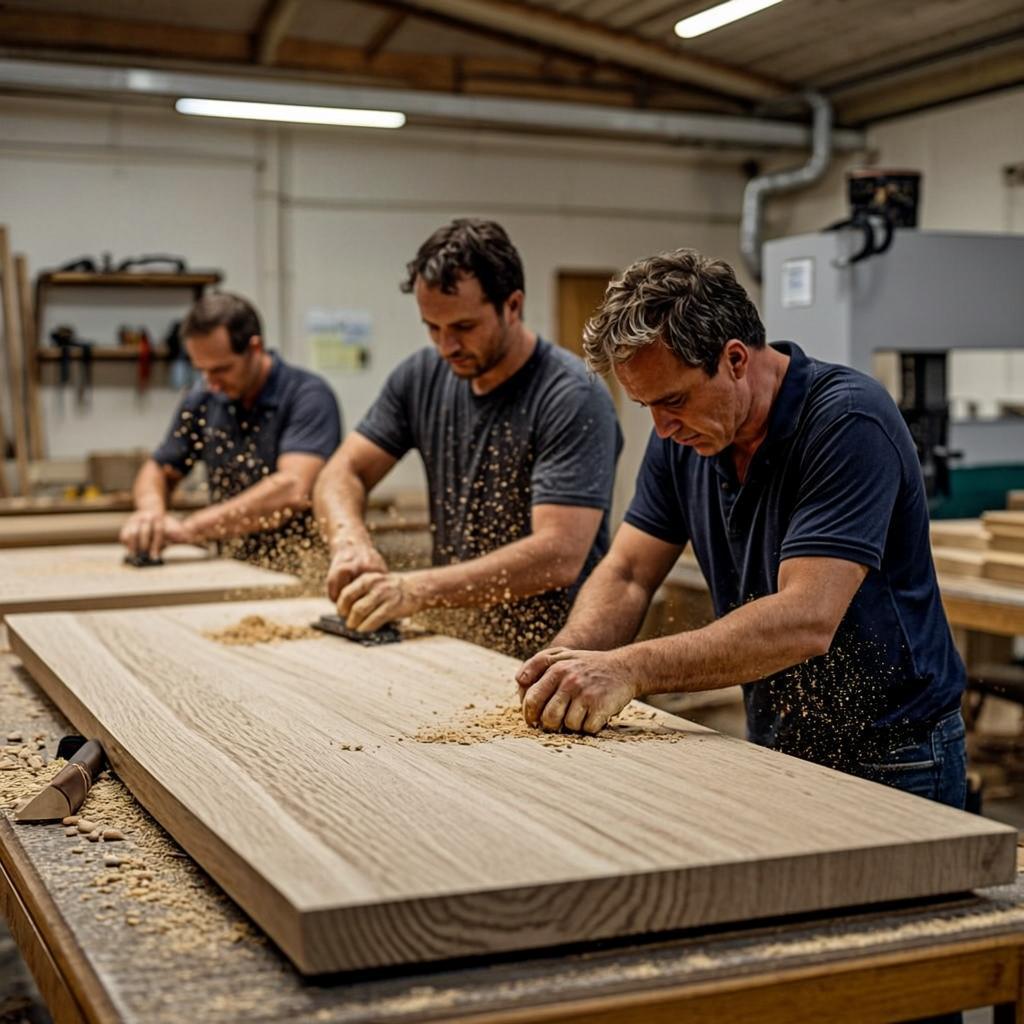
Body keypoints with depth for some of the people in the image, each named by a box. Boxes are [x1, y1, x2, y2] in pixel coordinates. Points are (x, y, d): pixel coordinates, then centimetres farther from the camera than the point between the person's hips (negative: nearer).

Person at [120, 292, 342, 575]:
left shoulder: (309, 395, -12)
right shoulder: (203, 400, 6)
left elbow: (292, 491, -25)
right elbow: (158, 470, 14)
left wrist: (190, 528, -25)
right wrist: (150, 509, -10)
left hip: (304, 572, -4)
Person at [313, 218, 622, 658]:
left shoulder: (573, 398, -14)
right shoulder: (422, 376, 7)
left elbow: (559, 556, -22)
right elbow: (344, 472, 9)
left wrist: (416, 590, -30)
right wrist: (349, 541, -15)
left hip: (548, 655, -6)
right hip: (453, 643, 6)